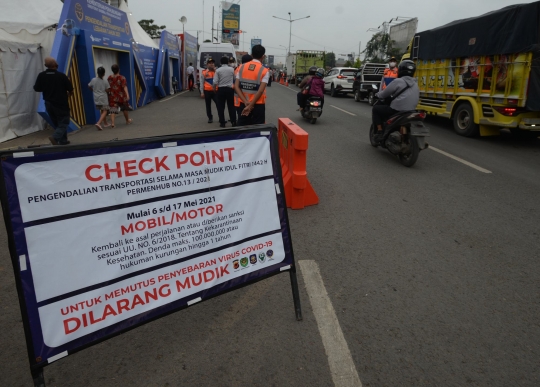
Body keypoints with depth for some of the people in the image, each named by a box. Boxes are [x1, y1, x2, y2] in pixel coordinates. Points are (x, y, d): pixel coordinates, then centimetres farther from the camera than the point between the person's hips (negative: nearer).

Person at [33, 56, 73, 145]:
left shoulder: (41, 75, -5)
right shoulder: (61, 75, -14)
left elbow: (37, 88, 0)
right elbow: (70, 89, -7)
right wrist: (69, 93, 16)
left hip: (48, 104, 4)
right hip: (61, 104, -4)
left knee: (57, 124, 16)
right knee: (63, 123, 2)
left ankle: (63, 141, 17)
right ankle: (55, 137, -20)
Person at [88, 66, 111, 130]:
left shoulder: (93, 80, 1)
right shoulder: (105, 82, -9)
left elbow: (89, 86, 13)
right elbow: (107, 90, -9)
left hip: (96, 99, 5)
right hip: (103, 98, -5)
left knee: (102, 111, 19)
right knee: (104, 111, -5)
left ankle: (106, 124, 26)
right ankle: (98, 123, -24)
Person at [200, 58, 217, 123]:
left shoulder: (216, 71, 7)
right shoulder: (203, 72, 2)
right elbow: (202, 83, 4)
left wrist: (215, 70, -4)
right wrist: (202, 92, 0)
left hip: (215, 91, 0)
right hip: (207, 91, 0)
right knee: (208, 105, 7)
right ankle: (210, 118, 19)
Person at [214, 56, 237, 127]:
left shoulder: (218, 70, -3)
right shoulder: (232, 69, 0)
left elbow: (215, 82, -7)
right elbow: (235, 80, 5)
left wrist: (214, 89, 8)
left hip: (220, 90, -1)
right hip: (230, 89, 1)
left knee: (221, 107, 6)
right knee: (231, 106, 9)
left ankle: (222, 123, 5)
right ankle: (233, 122, 7)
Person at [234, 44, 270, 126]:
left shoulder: (242, 67, 4)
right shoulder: (264, 71, -7)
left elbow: (236, 86, -4)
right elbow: (260, 91, -16)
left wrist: (246, 102, -11)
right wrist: (250, 106, -14)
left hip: (243, 104, 4)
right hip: (258, 105, -3)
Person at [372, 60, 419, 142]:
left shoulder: (398, 81, -8)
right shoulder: (415, 84, 15)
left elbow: (384, 94, -3)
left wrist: (377, 94, 21)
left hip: (396, 110, -8)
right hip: (410, 112, 8)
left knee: (375, 109, 10)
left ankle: (380, 132, 0)